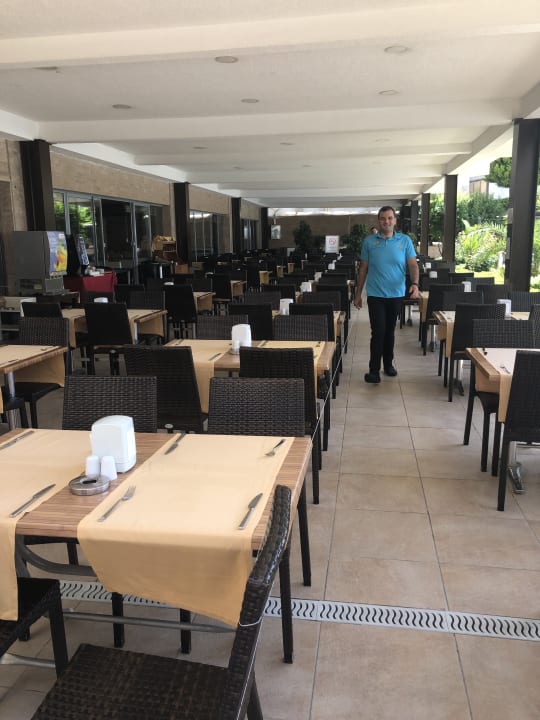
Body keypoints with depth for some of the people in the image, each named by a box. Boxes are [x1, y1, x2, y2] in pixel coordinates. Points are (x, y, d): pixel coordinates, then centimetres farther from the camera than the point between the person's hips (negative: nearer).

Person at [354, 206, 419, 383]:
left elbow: (413, 265, -2)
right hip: (375, 295, -1)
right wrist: (358, 294, 5)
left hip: (396, 295, 2)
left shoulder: (405, 240, 1)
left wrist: (415, 284, -21)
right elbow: (363, 268, 5)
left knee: (390, 331, 14)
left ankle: (388, 364, 29)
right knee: (378, 332, -6)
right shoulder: (369, 241, 1)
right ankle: (374, 370, 1)